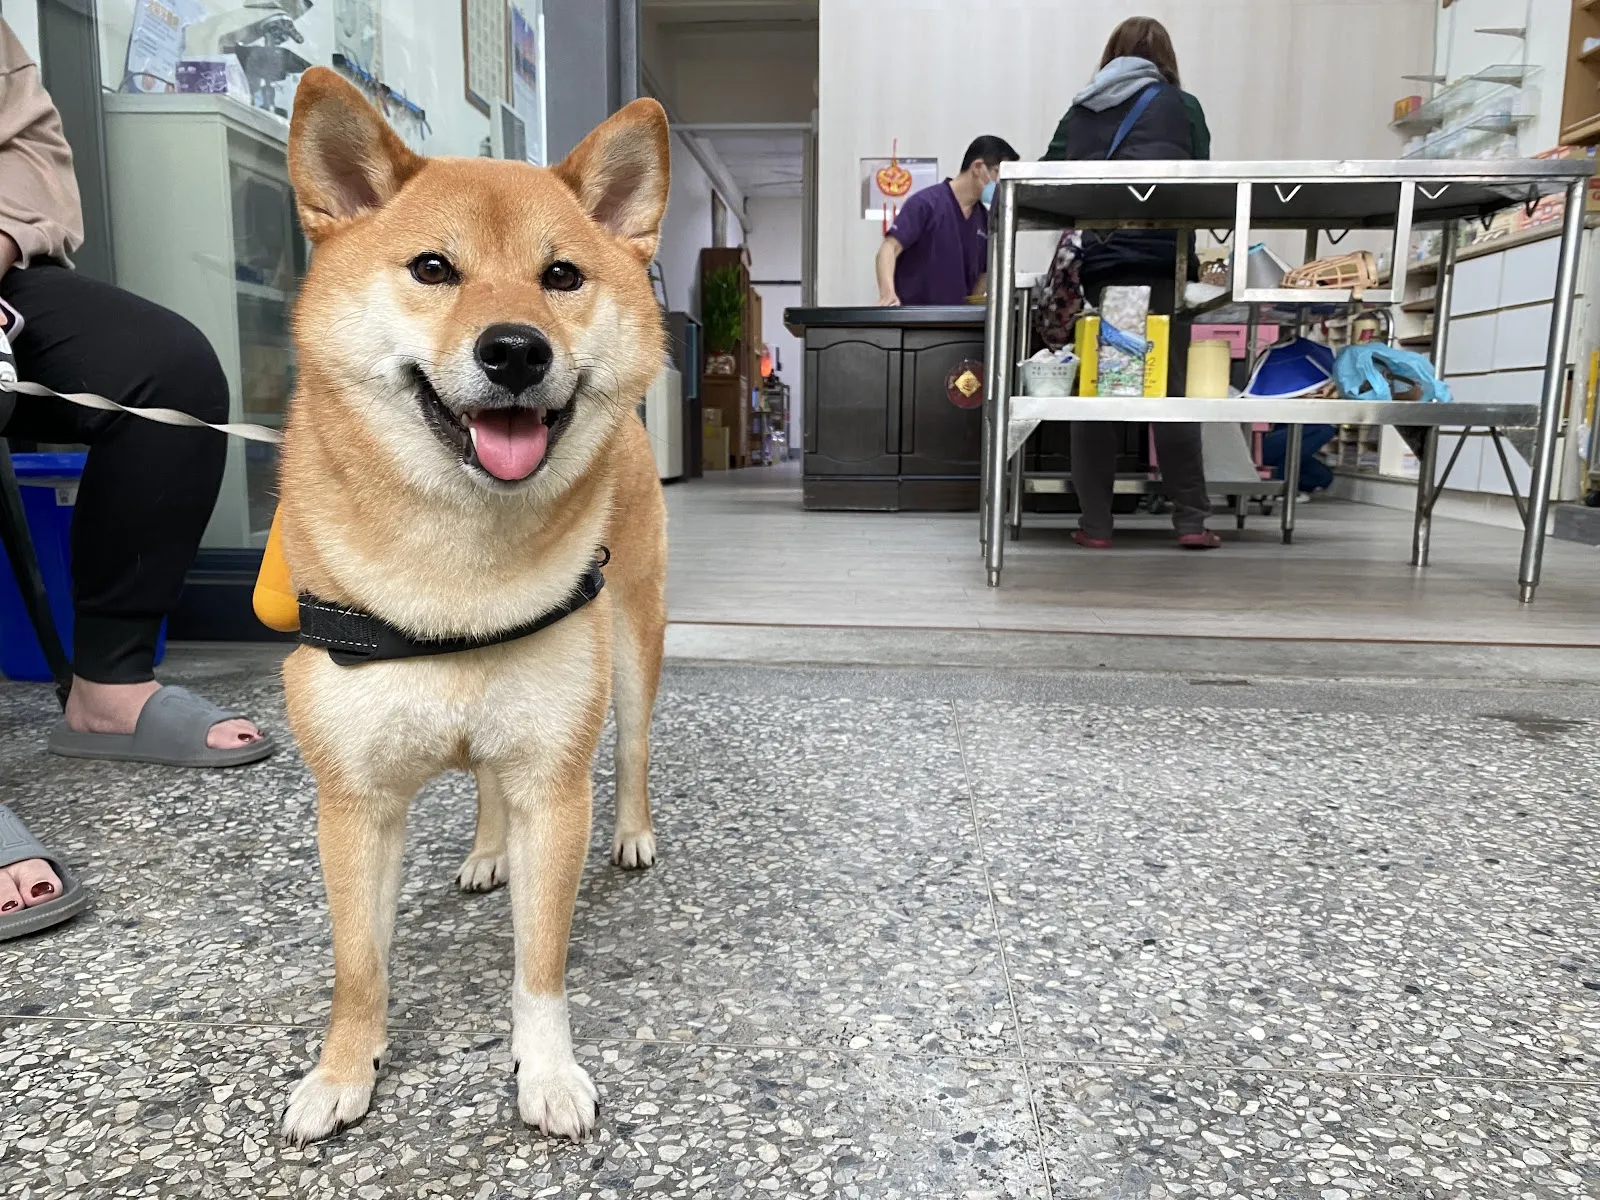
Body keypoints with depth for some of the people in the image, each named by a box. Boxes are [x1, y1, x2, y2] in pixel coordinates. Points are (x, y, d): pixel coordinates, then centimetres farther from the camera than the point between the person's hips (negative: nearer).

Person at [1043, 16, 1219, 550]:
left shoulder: (1080, 112, 15)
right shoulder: (1181, 107, 12)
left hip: (1094, 266, 1)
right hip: (1161, 264, -1)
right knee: (1171, 391, 2)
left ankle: (1095, 523, 5)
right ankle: (1191, 520, 3)